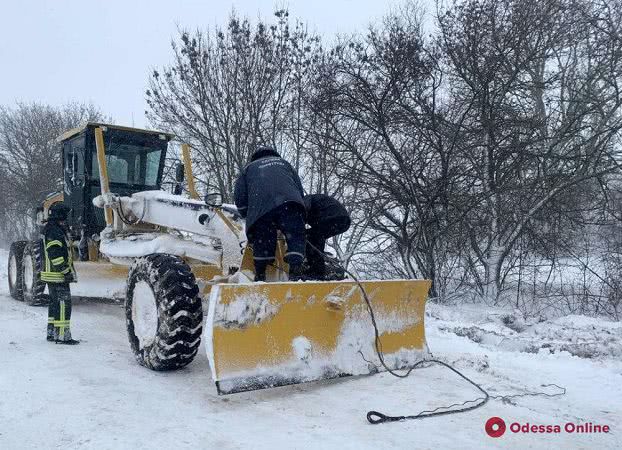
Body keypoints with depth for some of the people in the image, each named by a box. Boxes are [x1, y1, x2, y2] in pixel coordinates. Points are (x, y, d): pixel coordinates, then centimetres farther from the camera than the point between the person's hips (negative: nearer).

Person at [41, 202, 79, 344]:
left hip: (52, 274, 11)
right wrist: (66, 271, -22)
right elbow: (55, 255, -24)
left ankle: (52, 333, 26)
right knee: (63, 304, -9)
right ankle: (62, 335, -6)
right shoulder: (54, 232, -17)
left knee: (55, 303, 17)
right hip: (57, 275, -11)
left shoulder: (51, 230, 18)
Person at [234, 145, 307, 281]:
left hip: (260, 208, 1)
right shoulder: (284, 163, 35)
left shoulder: (249, 167, 32)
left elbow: (239, 197, 22)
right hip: (288, 203, 0)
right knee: (295, 238, -2)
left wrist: (248, 216, 33)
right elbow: (300, 189, 27)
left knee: (262, 241, 11)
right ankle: (296, 272, -17)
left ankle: (260, 276, 15)